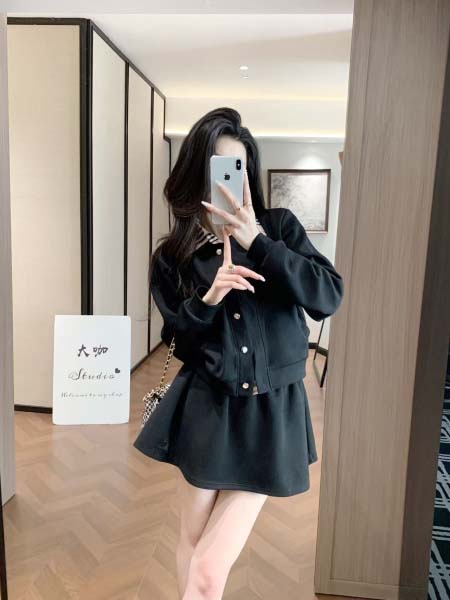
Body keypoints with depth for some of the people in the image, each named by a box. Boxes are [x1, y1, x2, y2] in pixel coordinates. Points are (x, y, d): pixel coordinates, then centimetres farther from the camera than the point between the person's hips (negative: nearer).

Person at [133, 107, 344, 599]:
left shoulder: (279, 226, -2)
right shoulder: (171, 257, -1)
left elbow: (329, 298, -13)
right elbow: (177, 338, 2)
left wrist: (258, 241, -21)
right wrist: (208, 299, -18)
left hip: (270, 411, -1)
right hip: (206, 409, 1)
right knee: (192, 543, 18)